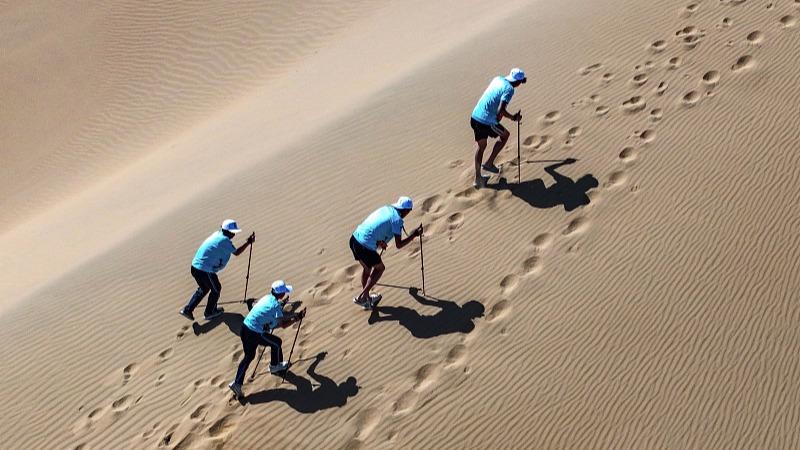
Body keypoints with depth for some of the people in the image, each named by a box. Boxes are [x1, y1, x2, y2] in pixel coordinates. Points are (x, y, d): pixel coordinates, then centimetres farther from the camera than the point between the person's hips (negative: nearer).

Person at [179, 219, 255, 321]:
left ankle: (187, 309, 25)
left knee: (203, 288, 28)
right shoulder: (224, 240, -15)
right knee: (216, 289, 16)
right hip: (205, 271, -8)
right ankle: (210, 313, 30)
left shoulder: (217, 234, 11)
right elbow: (236, 252, -9)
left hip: (195, 267, 8)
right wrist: (248, 242, -4)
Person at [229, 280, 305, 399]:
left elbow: (277, 318, 22)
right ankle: (274, 366, 34)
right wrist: (297, 318, -5)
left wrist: (293, 315, 26)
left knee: (248, 356, 17)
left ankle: (237, 383, 14)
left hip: (245, 328, 8)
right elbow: (282, 324, -15)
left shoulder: (267, 298, 11)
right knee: (276, 343, 16)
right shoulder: (275, 305, -14)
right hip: (256, 333, -7)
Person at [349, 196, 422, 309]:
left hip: (354, 239, 7)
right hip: (366, 247, -7)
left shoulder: (385, 208, 15)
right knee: (380, 268, 18)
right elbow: (399, 245, -7)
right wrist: (414, 234, 2)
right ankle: (361, 297, 15)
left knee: (367, 268, 27)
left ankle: (366, 299, 40)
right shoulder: (397, 220, -7)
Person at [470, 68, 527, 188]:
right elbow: (501, 110, -22)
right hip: (487, 121, -7)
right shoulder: (509, 89, -12)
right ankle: (489, 163, 19)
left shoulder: (497, 79, 12)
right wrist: (514, 117, -6)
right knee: (505, 135, 19)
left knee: (480, 145, 20)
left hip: (475, 116, 7)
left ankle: (478, 178, 25)